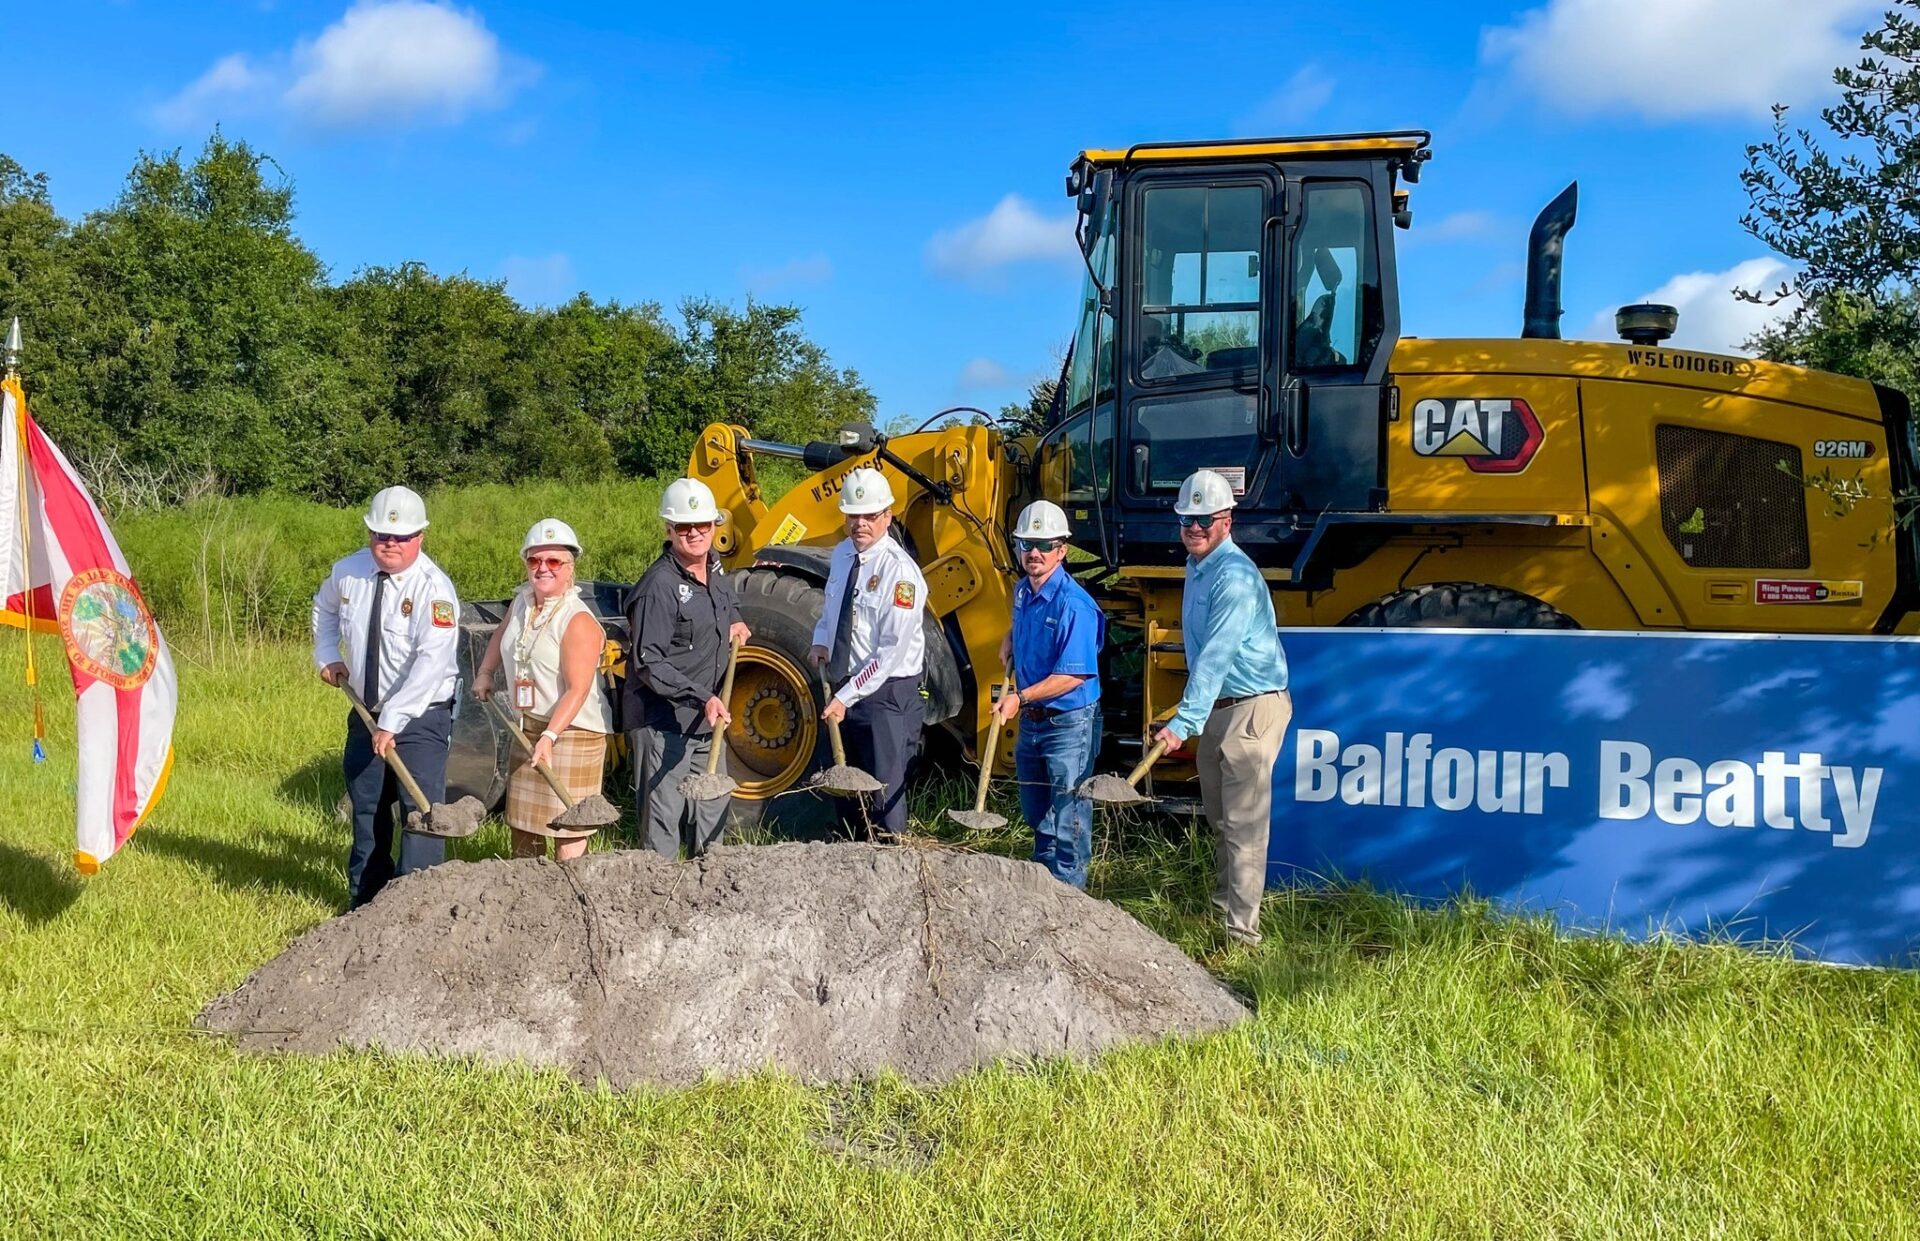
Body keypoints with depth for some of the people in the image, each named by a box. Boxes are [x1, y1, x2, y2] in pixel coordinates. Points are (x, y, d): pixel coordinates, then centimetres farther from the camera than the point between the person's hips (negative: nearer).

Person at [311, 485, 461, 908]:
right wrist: (327, 656, 9)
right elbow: (325, 608, 24)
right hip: (366, 712, 6)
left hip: (420, 716, -6)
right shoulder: (347, 572, -1)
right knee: (366, 809, 16)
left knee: (420, 809, -14)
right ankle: (365, 900, 31)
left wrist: (392, 722, -32)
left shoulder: (434, 587, -20)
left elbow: (432, 662, -29)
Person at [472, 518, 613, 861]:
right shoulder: (521, 602, 4)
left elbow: (577, 690, -25)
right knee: (522, 819, 17)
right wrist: (485, 673, 20)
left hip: (572, 730, -9)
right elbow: (503, 632, 29)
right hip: (528, 728, 9)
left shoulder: (579, 622, -19)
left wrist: (550, 736, -34)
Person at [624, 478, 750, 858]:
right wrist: (702, 698, -30)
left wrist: (735, 619, 10)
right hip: (663, 726, -9)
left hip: (708, 724, 9)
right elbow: (648, 663, -23)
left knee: (712, 812, 20)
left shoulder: (714, 569, 7)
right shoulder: (658, 586, -20)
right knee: (663, 821, -3)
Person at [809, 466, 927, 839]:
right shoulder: (842, 554, 4)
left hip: (886, 690, -8)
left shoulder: (899, 571, -20)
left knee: (885, 789, -3)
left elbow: (893, 651, -22)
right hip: (846, 685, 8)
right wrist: (821, 640, 2)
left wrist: (847, 696, -23)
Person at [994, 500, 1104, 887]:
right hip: (1031, 720, 9)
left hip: (1069, 722, -9)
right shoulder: (1022, 591, 4)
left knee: (1069, 813, -1)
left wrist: (1022, 698, -30)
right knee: (1035, 806, 23)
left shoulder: (1073, 604, -22)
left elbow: (1073, 675, -26)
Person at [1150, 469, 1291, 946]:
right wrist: (1193, 716, 20)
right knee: (1220, 818, 19)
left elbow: (1216, 657, -28)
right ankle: (1221, 905, 33)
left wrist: (1183, 722, -33)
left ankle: (1242, 933, -7)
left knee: (1244, 824, -9)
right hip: (1217, 708, 10)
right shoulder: (1197, 566, 12)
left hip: (1252, 708, -10)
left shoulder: (1235, 577, -21)